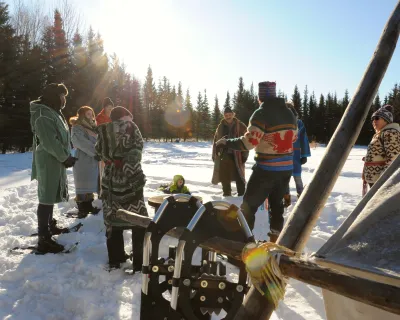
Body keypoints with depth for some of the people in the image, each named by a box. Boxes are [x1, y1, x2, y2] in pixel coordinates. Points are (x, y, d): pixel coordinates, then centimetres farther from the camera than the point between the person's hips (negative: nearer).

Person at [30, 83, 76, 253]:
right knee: (47, 197, -7)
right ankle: (44, 239, -1)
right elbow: (49, 141, -24)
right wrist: (66, 157, -17)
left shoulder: (53, 112, 15)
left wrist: (66, 156, 11)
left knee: (51, 195, 20)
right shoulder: (43, 114, -18)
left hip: (55, 161, 10)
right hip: (49, 162, -10)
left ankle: (50, 226, 37)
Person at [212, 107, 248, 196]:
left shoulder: (241, 126, -3)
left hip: (237, 156, -4)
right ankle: (226, 195, 25)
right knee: (225, 178, 11)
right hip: (224, 156, 4)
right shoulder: (220, 127, 8)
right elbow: (216, 141, 13)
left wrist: (244, 154, -13)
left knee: (239, 177, -2)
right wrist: (214, 154, 8)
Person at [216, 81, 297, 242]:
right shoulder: (289, 113, 8)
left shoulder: (262, 113, -15)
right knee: (276, 203, 18)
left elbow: (248, 142, -21)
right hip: (287, 167, 7)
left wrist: (227, 142, -7)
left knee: (249, 204, 4)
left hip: (267, 168, -7)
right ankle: (275, 238, 24)